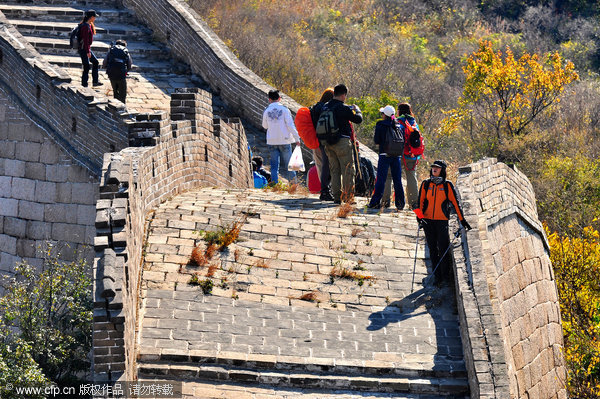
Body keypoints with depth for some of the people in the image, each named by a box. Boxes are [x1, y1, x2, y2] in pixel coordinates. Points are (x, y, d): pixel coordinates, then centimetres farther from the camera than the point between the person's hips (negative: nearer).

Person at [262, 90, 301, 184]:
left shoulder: (267, 111, 1)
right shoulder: (284, 110, -6)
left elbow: (265, 126, 13)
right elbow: (290, 125, -9)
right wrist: (297, 138, -5)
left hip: (272, 141, 2)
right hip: (284, 140, -2)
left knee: (274, 164, 5)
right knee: (288, 163, 6)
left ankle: (274, 183, -2)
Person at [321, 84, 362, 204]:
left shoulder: (325, 107, 6)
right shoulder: (343, 108, -14)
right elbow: (358, 119, -9)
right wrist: (356, 110, 12)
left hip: (328, 143, 7)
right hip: (342, 142, -7)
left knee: (334, 170, 12)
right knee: (348, 170, 0)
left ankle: (337, 196, 12)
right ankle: (348, 197, -2)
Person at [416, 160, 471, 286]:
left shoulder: (447, 185, 0)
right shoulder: (426, 184, 7)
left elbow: (455, 202, 3)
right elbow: (421, 201, 8)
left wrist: (462, 220, 3)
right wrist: (419, 216, -6)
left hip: (442, 220, -3)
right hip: (428, 220, 3)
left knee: (443, 249, -6)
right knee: (433, 249, 6)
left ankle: (446, 276, 5)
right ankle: (437, 276, 13)